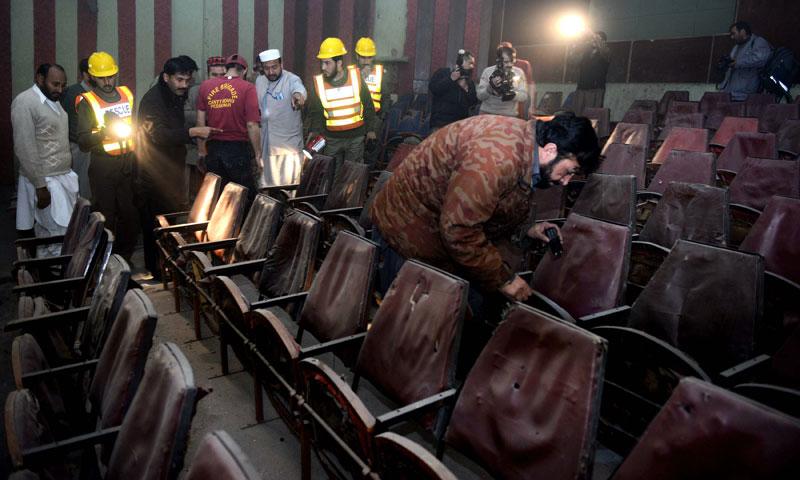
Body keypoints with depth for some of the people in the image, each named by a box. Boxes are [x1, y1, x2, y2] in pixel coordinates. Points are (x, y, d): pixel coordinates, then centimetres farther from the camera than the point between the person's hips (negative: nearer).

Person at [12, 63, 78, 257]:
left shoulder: (54, 102, 17)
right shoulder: (25, 103, -12)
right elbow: (25, 149, -16)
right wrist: (40, 186, -18)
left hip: (62, 178, 9)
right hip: (44, 182, -9)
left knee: (46, 236, 13)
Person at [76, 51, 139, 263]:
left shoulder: (127, 94, 12)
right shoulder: (87, 102, -2)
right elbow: (82, 142, -9)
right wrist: (103, 132, -24)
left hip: (128, 164, 4)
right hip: (103, 166, -4)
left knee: (130, 214, 5)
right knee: (106, 216, 0)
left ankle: (124, 256, 20)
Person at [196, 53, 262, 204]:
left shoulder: (205, 86, 5)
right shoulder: (247, 88, -7)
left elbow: (200, 121, 7)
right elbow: (252, 125, -11)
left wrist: (200, 151, 15)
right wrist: (258, 156, -3)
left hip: (213, 149, 4)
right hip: (238, 148, -4)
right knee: (246, 198, 7)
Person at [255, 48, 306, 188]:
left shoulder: (292, 80, -11)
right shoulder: (259, 81, 9)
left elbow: (299, 88, -36)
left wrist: (298, 95, -58)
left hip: (288, 144, -6)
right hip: (265, 144, 6)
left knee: (288, 184, -2)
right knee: (264, 184, 13)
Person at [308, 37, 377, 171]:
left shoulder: (356, 76, -8)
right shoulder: (318, 82, -5)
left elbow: (368, 106, 3)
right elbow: (316, 112, 7)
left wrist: (370, 129, 5)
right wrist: (315, 131, -4)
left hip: (356, 137, -1)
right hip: (331, 139, 1)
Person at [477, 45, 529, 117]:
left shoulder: (519, 73, 0)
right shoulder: (488, 71, -3)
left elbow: (524, 96, -3)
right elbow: (480, 96, -6)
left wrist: (512, 95, -23)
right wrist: (490, 87, -24)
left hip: (509, 116, 0)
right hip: (487, 113, 0)